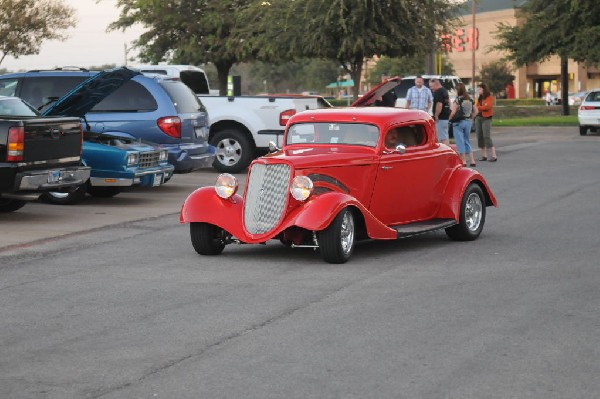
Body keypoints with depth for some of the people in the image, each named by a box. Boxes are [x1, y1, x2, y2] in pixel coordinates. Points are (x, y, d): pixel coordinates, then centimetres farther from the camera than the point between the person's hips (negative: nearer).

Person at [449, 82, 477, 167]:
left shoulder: (457, 100, -13)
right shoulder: (470, 99, 6)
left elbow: (453, 112, -16)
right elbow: (475, 111, 10)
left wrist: (450, 119, -1)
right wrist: (470, 116, 16)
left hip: (459, 122, -6)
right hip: (468, 122, 6)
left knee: (460, 141, -1)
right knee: (467, 141, 16)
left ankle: (463, 161, -2)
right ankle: (472, 160, 13)